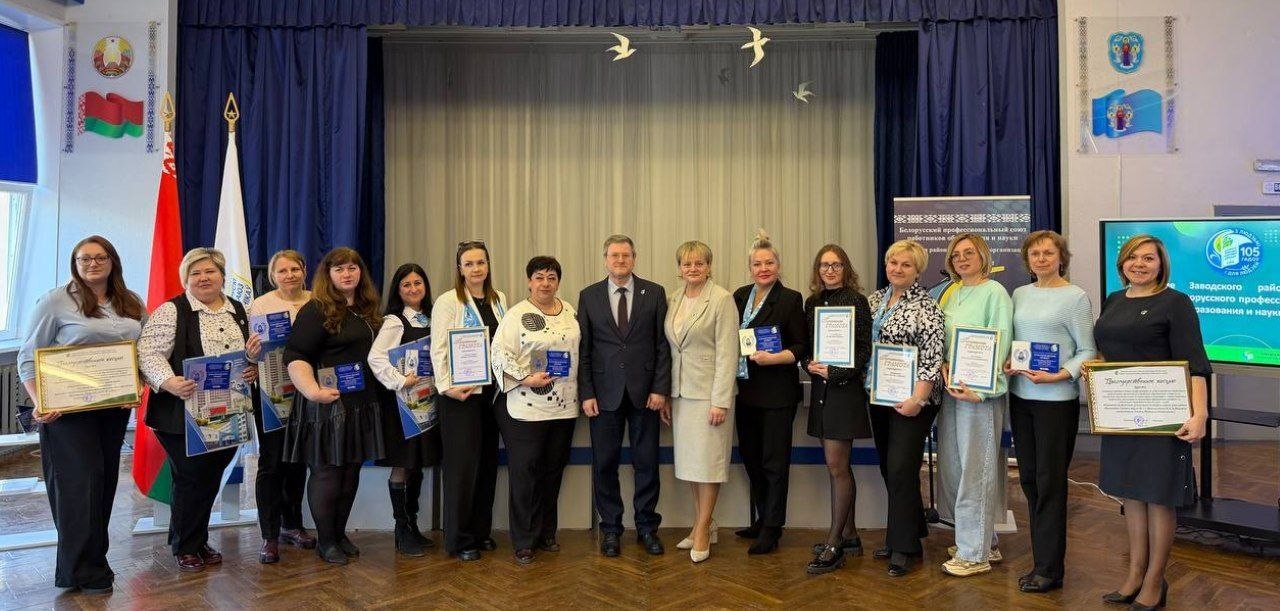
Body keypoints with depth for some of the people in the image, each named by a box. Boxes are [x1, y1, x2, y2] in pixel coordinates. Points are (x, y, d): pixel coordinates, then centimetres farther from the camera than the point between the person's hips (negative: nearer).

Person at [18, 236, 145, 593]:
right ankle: (81, 571, 9)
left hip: (116, 407, 5)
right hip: (68, 408, -5)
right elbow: (28, 357, -4)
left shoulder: (132, 304, 8)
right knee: (80, 481, -3)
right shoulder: (57, 301, -5)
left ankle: (94, 559, 25)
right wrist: (39, 403, -16)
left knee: (105, 480, 10)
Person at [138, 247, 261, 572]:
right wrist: (169, 382, -29)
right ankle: (185, 548, 20)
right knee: (191, 478, 2)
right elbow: (148, 352, -14)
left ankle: (199, 541, 29)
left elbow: (254, 354, 17)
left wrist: (255, 368, -4)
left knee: (212, 478, 13)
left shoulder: (238, 311, 11)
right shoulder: (171, 311, -6)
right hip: (185, 414, -5)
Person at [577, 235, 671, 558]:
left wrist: (660, 388, -6)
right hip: (605, 393, 0)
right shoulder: (589, 296, 5)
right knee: (604, 464, 6)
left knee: (647, 463, 7)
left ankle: (647, 527, 22)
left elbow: (663, 345, 1)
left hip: (645, 392, 0)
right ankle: (611, 529, 21)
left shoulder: (654, 293, 4)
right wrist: (586, 393, -4)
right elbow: (583, 349, 3)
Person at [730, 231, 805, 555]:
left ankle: (771, 529, 13)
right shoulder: (739, 297, 8)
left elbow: (800, 348, -9)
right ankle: (761, 520, 30)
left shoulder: (790, 300, -8)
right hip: (745, 391, 6)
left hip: (777, 392, -6)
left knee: (774, 462, 2)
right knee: (751, 458, 15)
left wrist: (772, 358, -23)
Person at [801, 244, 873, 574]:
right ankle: (849, 535, 24)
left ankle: (834, 545, 1)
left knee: (836, 466, -6)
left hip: (845, 387, -7)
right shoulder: (812, 303, 11)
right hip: (820, 387, 7)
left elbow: (864, 349, -10)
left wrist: (835, 372, -18)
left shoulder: (856, 301, -7)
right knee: (839, 465, 13)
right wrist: (810, 365, -5)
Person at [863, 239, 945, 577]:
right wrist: (869, 385, 9)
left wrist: (917, 398, -20)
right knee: (888, 469, 12)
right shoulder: (875, 299, 10)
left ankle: (903, 547, 6)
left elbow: (932, 358, -15)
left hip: (910, 399, -7)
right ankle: (907, 535, 27)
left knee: (901, 469, -6)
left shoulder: (925, 306, -11)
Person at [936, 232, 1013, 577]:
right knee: (950, 469, 11)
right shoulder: (951, 295, 14)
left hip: (981, 392, -7)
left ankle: (975, 553, 8)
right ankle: (979, 537, 27)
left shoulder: (994, 292, -5)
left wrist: (979, 389, -19)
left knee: (976, 471, -2)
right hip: (951, 389, 7)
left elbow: (1000, 344, -12)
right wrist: (944, 367, -6)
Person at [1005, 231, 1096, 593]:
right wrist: (1006, 364, -3)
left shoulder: (1075, 298, -6)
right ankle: (1042, 558, 23)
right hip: (1020, 396, 6)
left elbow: (1088, 352, -7)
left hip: (1056, 399, -6)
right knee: (1028, 478, 10)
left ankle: (1049, 569, 11)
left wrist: (1057, 376, -19)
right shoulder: (1019, 295, 10)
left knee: (1050, 482, 0)